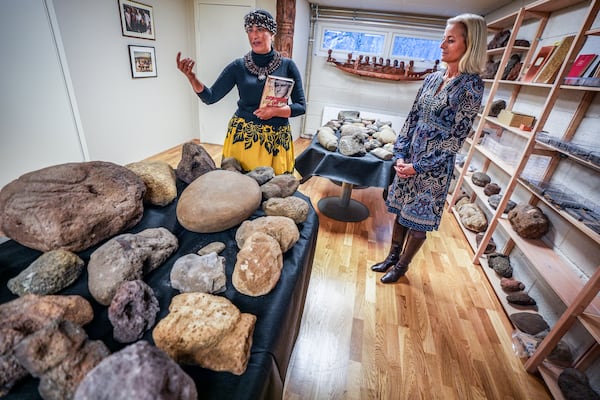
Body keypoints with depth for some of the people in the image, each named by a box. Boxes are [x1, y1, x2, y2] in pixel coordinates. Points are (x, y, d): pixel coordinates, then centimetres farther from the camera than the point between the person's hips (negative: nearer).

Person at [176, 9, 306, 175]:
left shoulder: (287, 66, 1)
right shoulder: (238, 66, 3)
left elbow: (301, 106, -1)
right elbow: (210, 97, 2)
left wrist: (275, 111, -16)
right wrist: (191, 77, -16)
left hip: (276, 138, 0)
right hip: (242, 135, 1)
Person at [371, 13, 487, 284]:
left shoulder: (471, 85, -12)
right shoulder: (432, 78, 7)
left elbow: (456, 137, -15)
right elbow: (412, 119, 6)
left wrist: (418, 166, -16)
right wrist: (400, 154, -5)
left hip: (434, 167, -6)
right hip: (409, 160, 6)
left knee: (418, 220, 9)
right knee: (400, 210, 16)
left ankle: (402, 265, 30)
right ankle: (392, 255, 36)